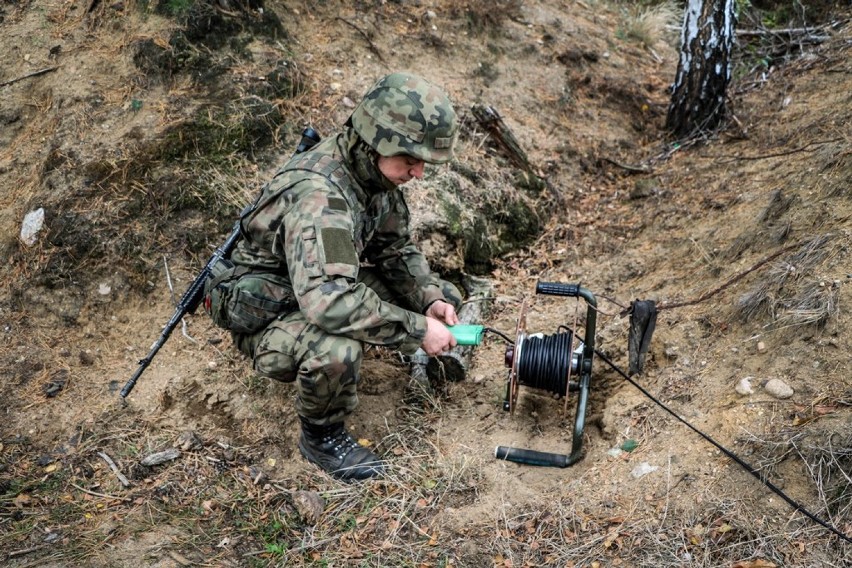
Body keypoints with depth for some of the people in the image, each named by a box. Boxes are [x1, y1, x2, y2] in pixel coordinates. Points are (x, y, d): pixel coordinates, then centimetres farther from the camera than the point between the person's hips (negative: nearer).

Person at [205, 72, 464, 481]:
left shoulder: (374, 172, -7)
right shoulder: (318, 195, -35)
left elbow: (395, 250, 5)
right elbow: (329, 301, -46)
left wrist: (431, 299, -13)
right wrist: (417, 329, -38)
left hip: (326, 285, 8)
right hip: (265, 314, -8)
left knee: (441, 297, -5)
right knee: (336, 351, -39)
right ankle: (321, 436, -10)